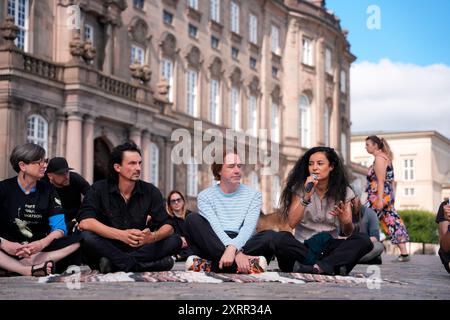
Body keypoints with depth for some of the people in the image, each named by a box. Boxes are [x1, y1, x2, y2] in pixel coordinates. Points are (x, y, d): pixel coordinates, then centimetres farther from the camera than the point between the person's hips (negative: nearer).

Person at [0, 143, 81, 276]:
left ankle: (16, 266, -33)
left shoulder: (48, 191, 11)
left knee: (77, 241, -24)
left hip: (38, 248, 3)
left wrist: (42, 243, -21)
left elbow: (59, 228, 0)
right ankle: (30, 271, -44)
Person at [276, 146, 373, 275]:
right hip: (303, 247, -2)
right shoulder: (299, 188, 2)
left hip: (330, 247, 2)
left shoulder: (343, 191, 5)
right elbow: (292, 223, -10)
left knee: (363, 240, -24)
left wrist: (345, 221, -20)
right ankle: (332, 267, -29)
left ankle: (319, 266, -31)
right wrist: (306, 197, -19)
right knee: (283, 239, -33)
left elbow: (348, 233, 2)